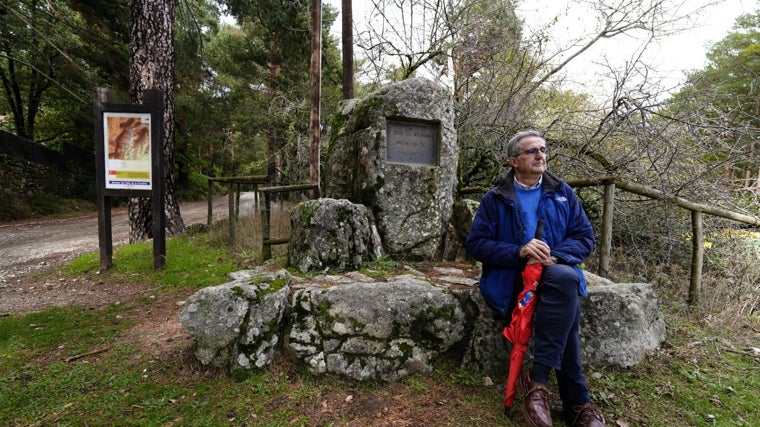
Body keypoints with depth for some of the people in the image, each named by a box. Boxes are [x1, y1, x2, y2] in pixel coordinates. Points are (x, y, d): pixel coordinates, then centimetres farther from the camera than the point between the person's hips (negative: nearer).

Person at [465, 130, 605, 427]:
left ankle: (537, 379, -26)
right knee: (566, 311, -30)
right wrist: (518, 251, -18)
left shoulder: (562, 192, 13)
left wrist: (554, 256, -13)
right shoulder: (496, 198, 3)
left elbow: (585, 238, 8)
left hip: (556, 272, 3)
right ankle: (576, 401, -15)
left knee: (566, 278, -34)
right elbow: (475, 243, -2)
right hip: (513, 278, -2)